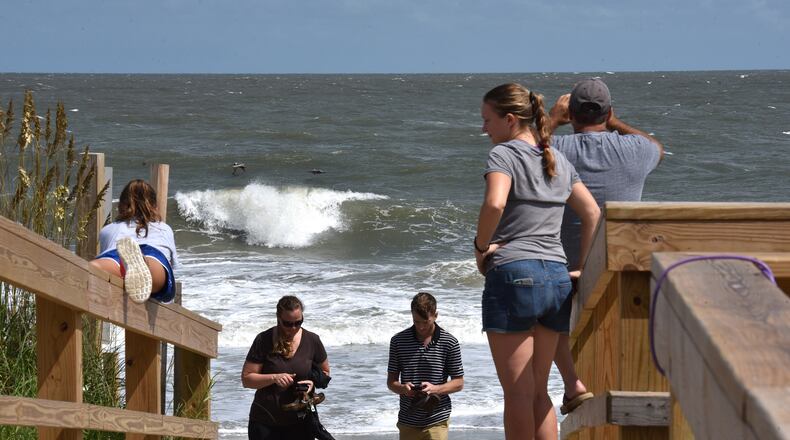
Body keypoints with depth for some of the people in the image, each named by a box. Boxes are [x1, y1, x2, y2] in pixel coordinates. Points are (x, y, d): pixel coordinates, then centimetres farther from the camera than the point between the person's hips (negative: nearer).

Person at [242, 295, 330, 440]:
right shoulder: (264, 340, -6)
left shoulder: (312, 341, 0)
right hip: (265, 423, -1)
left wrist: (314, 382, -8)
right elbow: (246, 379, -6)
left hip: (299, 422, 1)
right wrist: (274, 378, -22)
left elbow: (325, 372, 15)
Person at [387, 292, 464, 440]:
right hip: (408, 421, 3)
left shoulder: (449, 343, -3)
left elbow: (459, 383, 2)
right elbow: (391, 381, 8)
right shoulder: (398, 341, 3)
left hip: (436, 421, -3)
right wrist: (402, 388, -16)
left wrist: (435, 389, -17)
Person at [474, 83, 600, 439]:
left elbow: (495, 203, -25)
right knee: (539, 392, 14)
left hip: (513, 274, -7)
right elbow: (592, 214, 19)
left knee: (518, 394, -1)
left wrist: (481, 246, -10)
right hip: (557, 276, 7)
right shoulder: (559, 161, 16)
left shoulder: (504, 154, -6)